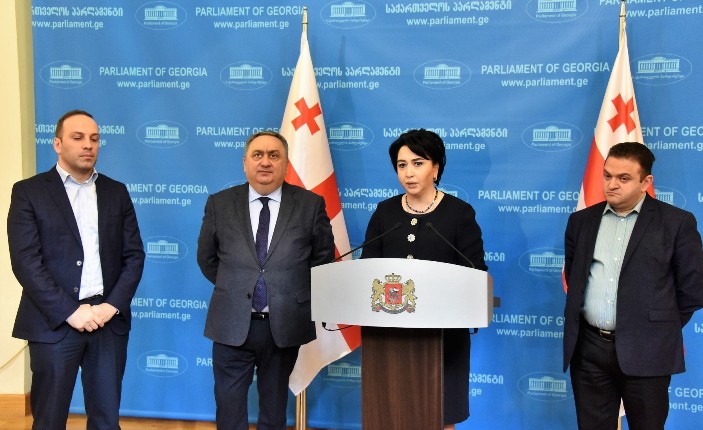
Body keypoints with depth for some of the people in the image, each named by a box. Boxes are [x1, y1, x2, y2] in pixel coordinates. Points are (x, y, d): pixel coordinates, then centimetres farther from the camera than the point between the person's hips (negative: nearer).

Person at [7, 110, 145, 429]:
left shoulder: (117, 192, 11)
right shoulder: (29, 191, 0)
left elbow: (134, 254, 7)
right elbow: (25, 261, -8)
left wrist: (113, 305, -7)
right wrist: (69, 311, -14)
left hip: (109, 320, 3)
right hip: (54, 322, -3)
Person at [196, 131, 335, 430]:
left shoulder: (311, 204, -1)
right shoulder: (219, 204, 2)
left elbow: (323, 257, 9)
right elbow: (207, 259, 13)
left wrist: (296, 292, 7)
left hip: (285, 325, 0)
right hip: (233, 325, 1)